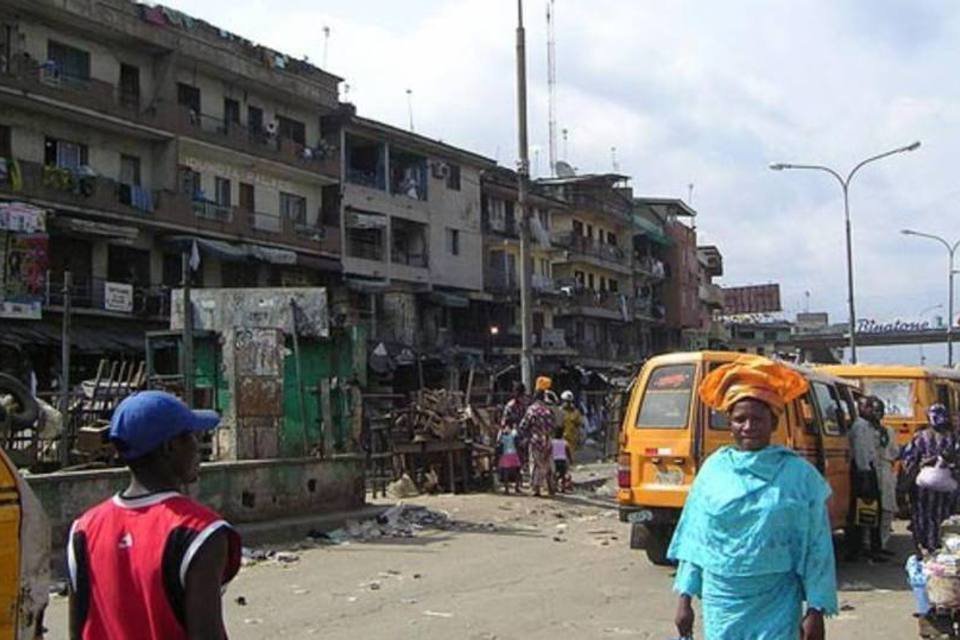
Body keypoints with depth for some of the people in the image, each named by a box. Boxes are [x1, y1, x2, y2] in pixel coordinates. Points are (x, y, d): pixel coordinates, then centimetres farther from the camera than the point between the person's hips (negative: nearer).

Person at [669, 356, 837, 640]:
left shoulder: (798, 474, -4)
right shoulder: (714, 469, 1)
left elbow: (816, 547, -2)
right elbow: (694, 538, 6)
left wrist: (816, 609, -5)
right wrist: (685, 597, 5)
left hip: (776, 606, -2)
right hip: (720, 602, 2)